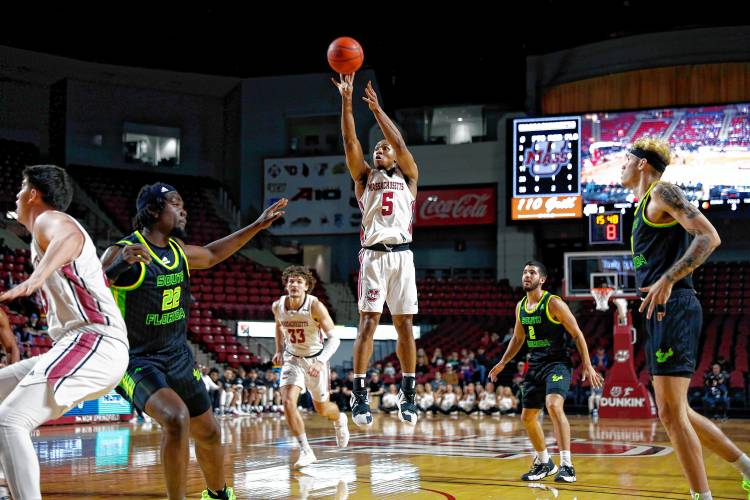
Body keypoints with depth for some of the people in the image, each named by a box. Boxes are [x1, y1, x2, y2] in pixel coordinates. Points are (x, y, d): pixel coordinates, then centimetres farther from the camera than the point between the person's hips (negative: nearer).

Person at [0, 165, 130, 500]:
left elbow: (70, 238, -30)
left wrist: (36, 277, -49)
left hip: (93, 342, -11)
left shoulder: (50, 219, -4)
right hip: (88, 346, 11)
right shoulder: (48, 231, 27)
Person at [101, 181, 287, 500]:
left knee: (208, 433, 17)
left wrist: (257, 226, 26)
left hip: (178, 357, 8)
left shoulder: (178, 249, 5)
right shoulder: (122, 252, -18)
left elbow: (211, 255, 26)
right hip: (138, 361, -8)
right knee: (176, 419, -32)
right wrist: (119, 265, -44)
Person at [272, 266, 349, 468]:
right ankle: (306, 451, -10)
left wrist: (321, 361, -41)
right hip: (292, 359, 2)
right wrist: (279, 350, 7)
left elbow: (334, 337, -27)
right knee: (288, 402, -20)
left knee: (322, 409, 13)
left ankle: (339, 420, 51)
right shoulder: (278, 306, -13)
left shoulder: (315, 306, -26)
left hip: (315, 359, -2)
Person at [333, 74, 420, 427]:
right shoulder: (365, 177, 16)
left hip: (401, 255, 0)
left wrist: (377, 109, -7)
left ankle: (408, 395, 8)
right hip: (373, 255, 0)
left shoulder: (408, 177, 15)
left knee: (404, 326, 2)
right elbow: (350, 141, 3)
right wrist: (346, 101, -8)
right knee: (368, 323, -8)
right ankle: (359, 395, -9)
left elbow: (400, 143, -1)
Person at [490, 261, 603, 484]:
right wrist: (502, 362, 17)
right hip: (535, 366, 8)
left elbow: (577, 334, -9)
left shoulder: (554, 303, -12)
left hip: (557, 363, -8)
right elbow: (518, 338, 24)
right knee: (527, 417, 10)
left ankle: (567, 465, -29)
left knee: (553, 405, -30)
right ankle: (544, 463, 30)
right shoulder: (520, 307, 8)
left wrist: (587, 366, -14)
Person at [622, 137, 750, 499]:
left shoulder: (662, 191, -5)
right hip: (661, 313, 10)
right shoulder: (644, 206, 24)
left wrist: (667, 280, -24)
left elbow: (709, 237, -17)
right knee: (677, 413, 13)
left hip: (674, 309, -10)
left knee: (671, 413, -10)